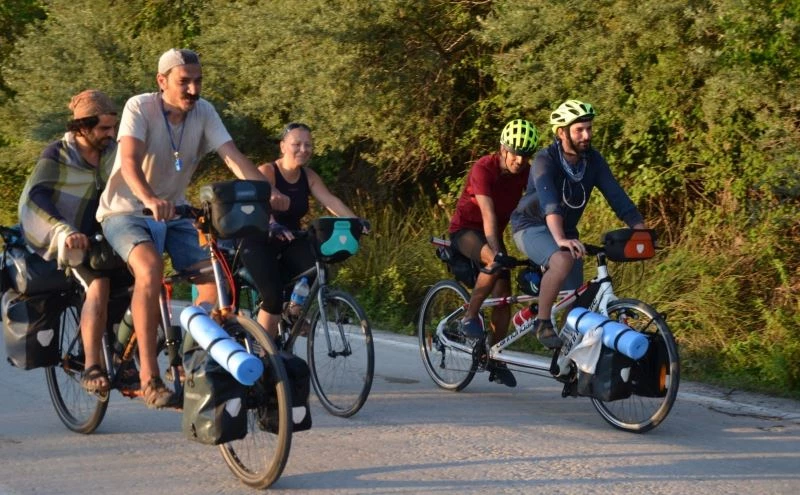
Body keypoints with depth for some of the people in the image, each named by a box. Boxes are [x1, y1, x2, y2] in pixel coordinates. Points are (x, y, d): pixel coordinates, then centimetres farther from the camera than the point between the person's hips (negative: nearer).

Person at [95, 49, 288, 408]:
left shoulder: (203, 112, -5)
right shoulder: (139, 108, -18)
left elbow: (233, 157, -16)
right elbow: (130, 161, -33)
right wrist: (150, 200, -53)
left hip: (175, 214, 5)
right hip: (126, 211, -5)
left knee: (214, 277, -16)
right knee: (150, 267, -34)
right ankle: (148, 375, -30)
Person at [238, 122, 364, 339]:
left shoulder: (309, 176, 0)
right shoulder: (267, 172, -17)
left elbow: (331, 201, -13)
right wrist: (273, 226, -55)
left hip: (291, 241, 5)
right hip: (260, 242, -5)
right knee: (272, 296, -23)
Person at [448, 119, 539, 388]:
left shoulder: (527, 172, -10)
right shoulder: (483, 169, -26)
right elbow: (488, 214, -34)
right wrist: (496, 251, -42)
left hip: (493, 232, 5)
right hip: (465, 229, -5)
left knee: (504, 294, -4)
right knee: (496, 263, -35)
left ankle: (496, 360, 6)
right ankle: (470, 317, -19)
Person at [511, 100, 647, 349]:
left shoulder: (593, 160, -7)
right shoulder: (545, 160, -23)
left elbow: (617, 197, -13)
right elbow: (549, 202, -38)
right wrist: (561, 240, -54)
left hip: (566, 231, 6)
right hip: (532, 226, -6)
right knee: (563, 261, -35)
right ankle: (542, 323, -22)